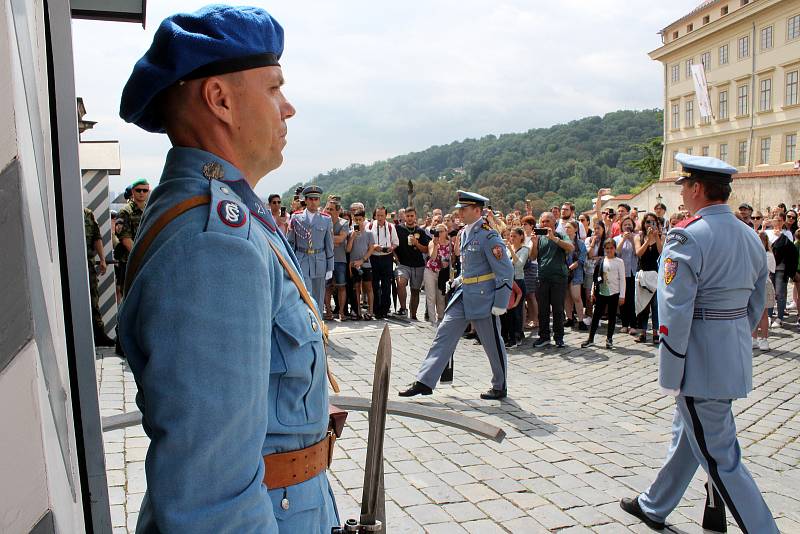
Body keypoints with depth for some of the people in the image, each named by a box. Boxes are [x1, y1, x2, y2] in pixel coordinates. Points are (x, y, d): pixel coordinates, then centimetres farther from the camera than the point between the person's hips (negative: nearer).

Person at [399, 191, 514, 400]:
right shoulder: (465, 233, 11)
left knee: (493, 345, 6)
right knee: (444, 335, 4)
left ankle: (500, 388, 24)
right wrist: (459, 281, 10)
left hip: (483, 298, -8)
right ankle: (425, 382, 7)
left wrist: (500, 304, -17)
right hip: (463, 295, 8)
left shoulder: (488, 235, -15)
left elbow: (506, 271, -16)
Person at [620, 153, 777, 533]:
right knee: (687, 434, 22)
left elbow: (675, 313, -22)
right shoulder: (751, 238, 8)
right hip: (736, 359, 10)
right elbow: (755, 305, 14)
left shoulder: (688, 237, -19)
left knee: (719, 457, 2)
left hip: (701, 363, -9)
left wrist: (670, 374, -14)